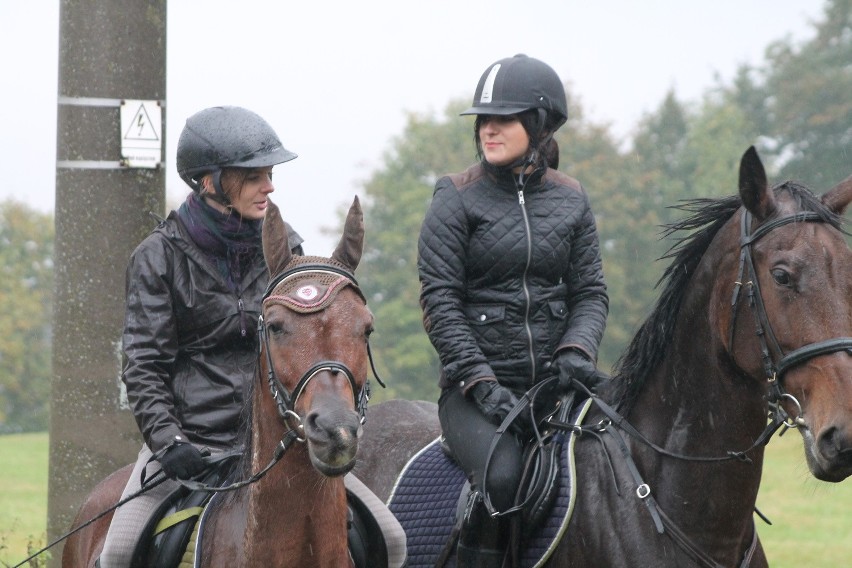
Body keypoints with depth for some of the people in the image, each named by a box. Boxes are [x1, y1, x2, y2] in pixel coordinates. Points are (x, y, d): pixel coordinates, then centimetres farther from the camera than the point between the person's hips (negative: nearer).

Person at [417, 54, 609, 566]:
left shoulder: (571, 200, 11)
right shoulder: (458, 199, 0)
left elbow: (591, 291, 10)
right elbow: (439, 300, -6)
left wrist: (577, 351, -12)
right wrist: (481, 383, -15)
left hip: (553, 382, 3)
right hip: (476, 386, -3)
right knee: (502, 476, -31)